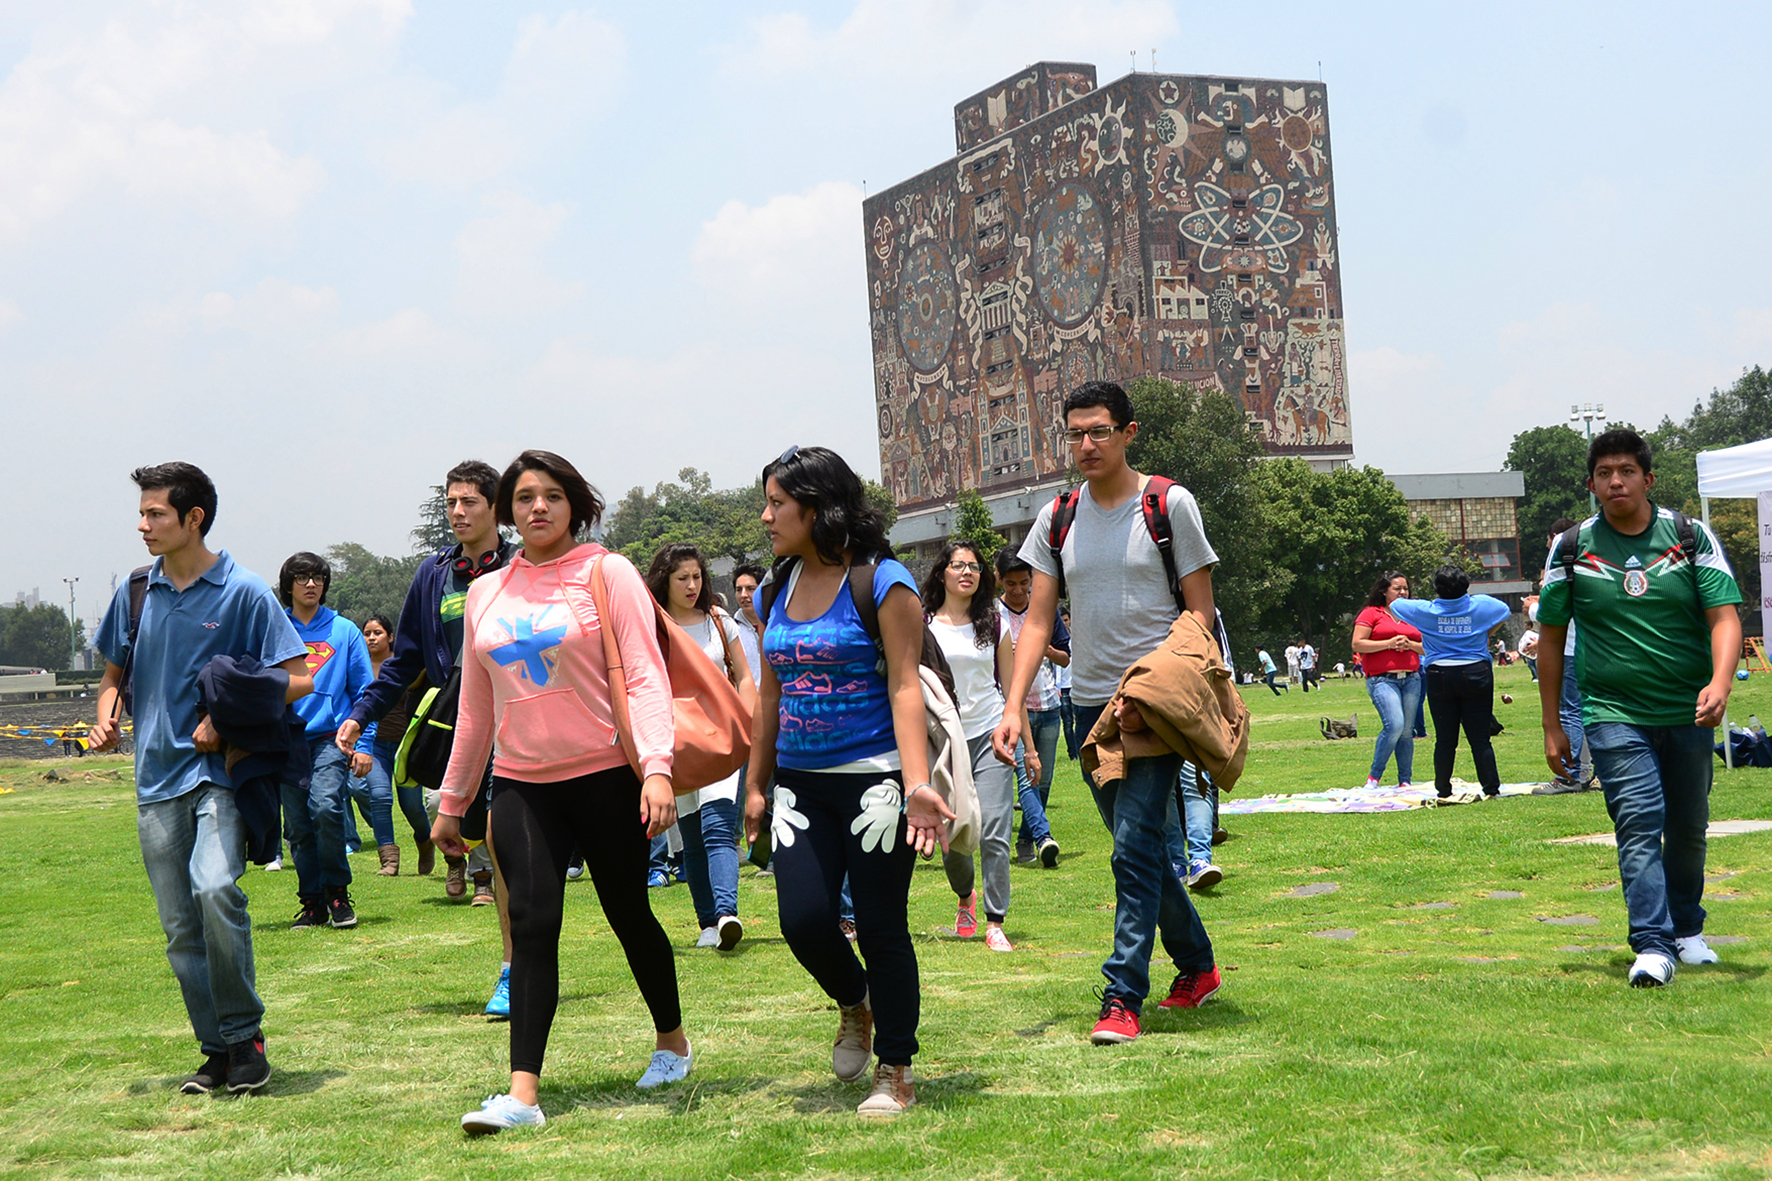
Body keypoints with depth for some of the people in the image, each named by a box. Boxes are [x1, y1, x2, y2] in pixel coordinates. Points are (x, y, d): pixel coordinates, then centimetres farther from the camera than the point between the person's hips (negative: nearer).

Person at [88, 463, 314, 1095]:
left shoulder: (244, 592, -5)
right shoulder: (137, 591, 10)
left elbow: (299, 678, -5)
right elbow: (114, 671, 23)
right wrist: (106, 715, 2)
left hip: (221, 771, -5)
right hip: (157, 777, 5)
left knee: (214, 888, -26)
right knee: (180, 929, 5)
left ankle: (244, 1033, -11)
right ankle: (217, 1050, 16)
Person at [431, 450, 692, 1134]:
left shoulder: (607, 573, -4)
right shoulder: (484, 595, 10)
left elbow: (645, 676, -11)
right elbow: (475, 708, 17)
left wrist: (657, 768, -24)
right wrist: (451, 803, 19)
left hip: (605, 776, -3)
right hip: (520, 783, 3)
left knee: (629, 915, 8)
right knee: (532, 924, -8)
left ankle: (672, 1040, 32)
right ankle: (522, 1093, -12)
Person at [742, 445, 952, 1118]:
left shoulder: (883, 583, -9)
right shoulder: (776, 592, 11)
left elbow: (905, 686, -14)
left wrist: (916, 783, -23)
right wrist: (755, 784, 17)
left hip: (874, 778, -5)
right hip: (801, 782, 5)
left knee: (881, 928, 0)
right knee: (803, 919, -5)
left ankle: (895, 1072, 15)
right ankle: (854, 1004, 27)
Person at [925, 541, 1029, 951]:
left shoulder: (996, 624, 8)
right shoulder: (922, 625, 4)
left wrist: (1029, 745, 11)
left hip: (989, 735, 0)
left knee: (993, 832, -11)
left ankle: (995, 924, -3)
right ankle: (966, 895, 34)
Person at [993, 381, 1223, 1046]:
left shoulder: (1169, 504, -5)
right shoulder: (1057, 519, 7)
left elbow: (1200, 614, -5)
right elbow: (1037, 621, 6)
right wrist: (1013, 708, -5)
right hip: (1092, 703, 5)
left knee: (1136, 848, -13)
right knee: (1140, 847, 14)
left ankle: (1123, 997, -10)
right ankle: (1197, 965, 30)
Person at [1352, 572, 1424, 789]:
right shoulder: (1371, 614, 3)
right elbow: (1357, 644, -5)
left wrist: (1409, 644, -2)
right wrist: (1389, 644, -11)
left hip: (1411, 679, 5)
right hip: (1382, 679, -5)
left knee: (1407, 730, 5)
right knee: (1395, 724, -21)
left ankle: (1405, 780, 15)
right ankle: (1374, 777, -7)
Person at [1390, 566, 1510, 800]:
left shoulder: (1425, 610, -3)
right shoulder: (1480, 605, 0)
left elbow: (1395, 605, 13)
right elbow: (1504, 610, 21)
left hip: (1440, 677, 0)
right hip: (1476, 674, 0)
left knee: (1445, 740, 5)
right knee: (1480, 739, 2)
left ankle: (1443, 790, 9)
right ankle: (1491, 788, 2)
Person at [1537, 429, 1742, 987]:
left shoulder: (1692, 537, 0)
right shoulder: (1571, 549, 0)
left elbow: (1724, 616, -6)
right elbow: (1551, 637, 6)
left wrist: (1720, 682, -26)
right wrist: (1552, 726, 5)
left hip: (1688, 712, 2)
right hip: (1613, 712, -2)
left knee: (1689, 828, 12)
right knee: (1639, 823, -15)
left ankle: (1686, 928, 32)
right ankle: (1652, 947, -18)